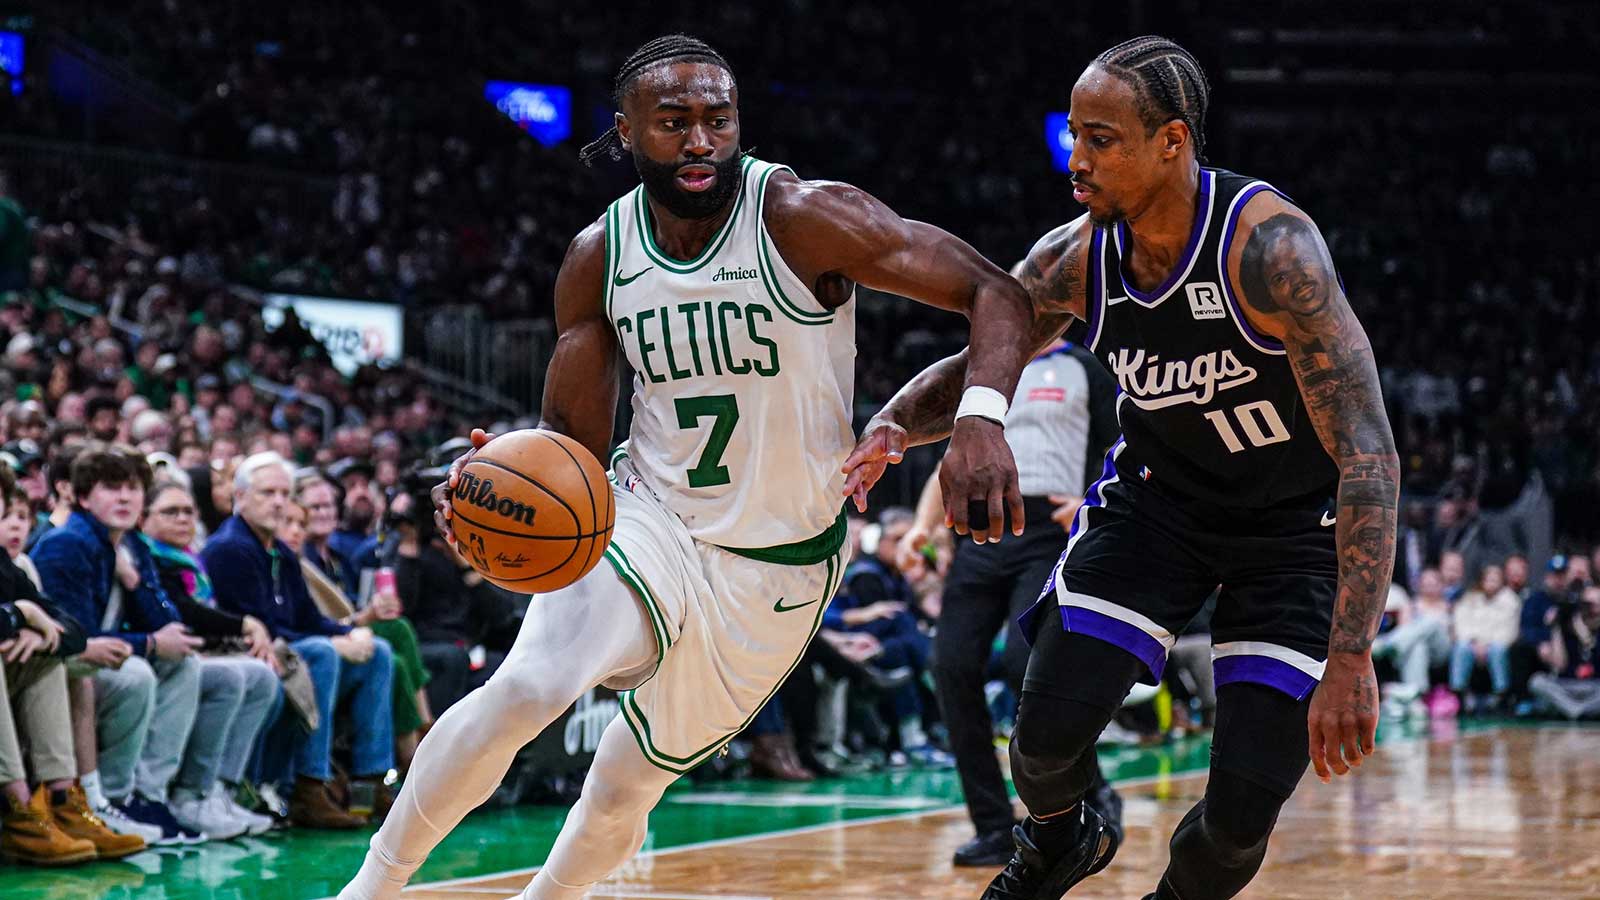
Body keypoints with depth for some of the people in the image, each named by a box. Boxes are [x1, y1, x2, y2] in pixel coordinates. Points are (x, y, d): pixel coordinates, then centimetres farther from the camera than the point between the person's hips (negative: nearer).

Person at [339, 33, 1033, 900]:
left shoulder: (804, 218, -19)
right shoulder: (598, 258, -6)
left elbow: (995, 293, -19)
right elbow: (575, 436, 0)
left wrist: (980, 416, -37)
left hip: (780, 563, -1)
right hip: (651, 522, 1)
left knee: (626, 786, 9)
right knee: (524, 688, -25)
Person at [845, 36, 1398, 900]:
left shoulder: (1268, 246, -33)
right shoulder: (1075, 260, -15)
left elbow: (1367, 451, -36)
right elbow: (977, 365, 5)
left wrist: (1351, 656, -43)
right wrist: (892, 425, -20)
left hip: (1294, 520, -4)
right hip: (1158, 495, 4)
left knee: (1245, 811, -12)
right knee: (1050, 730, -10)